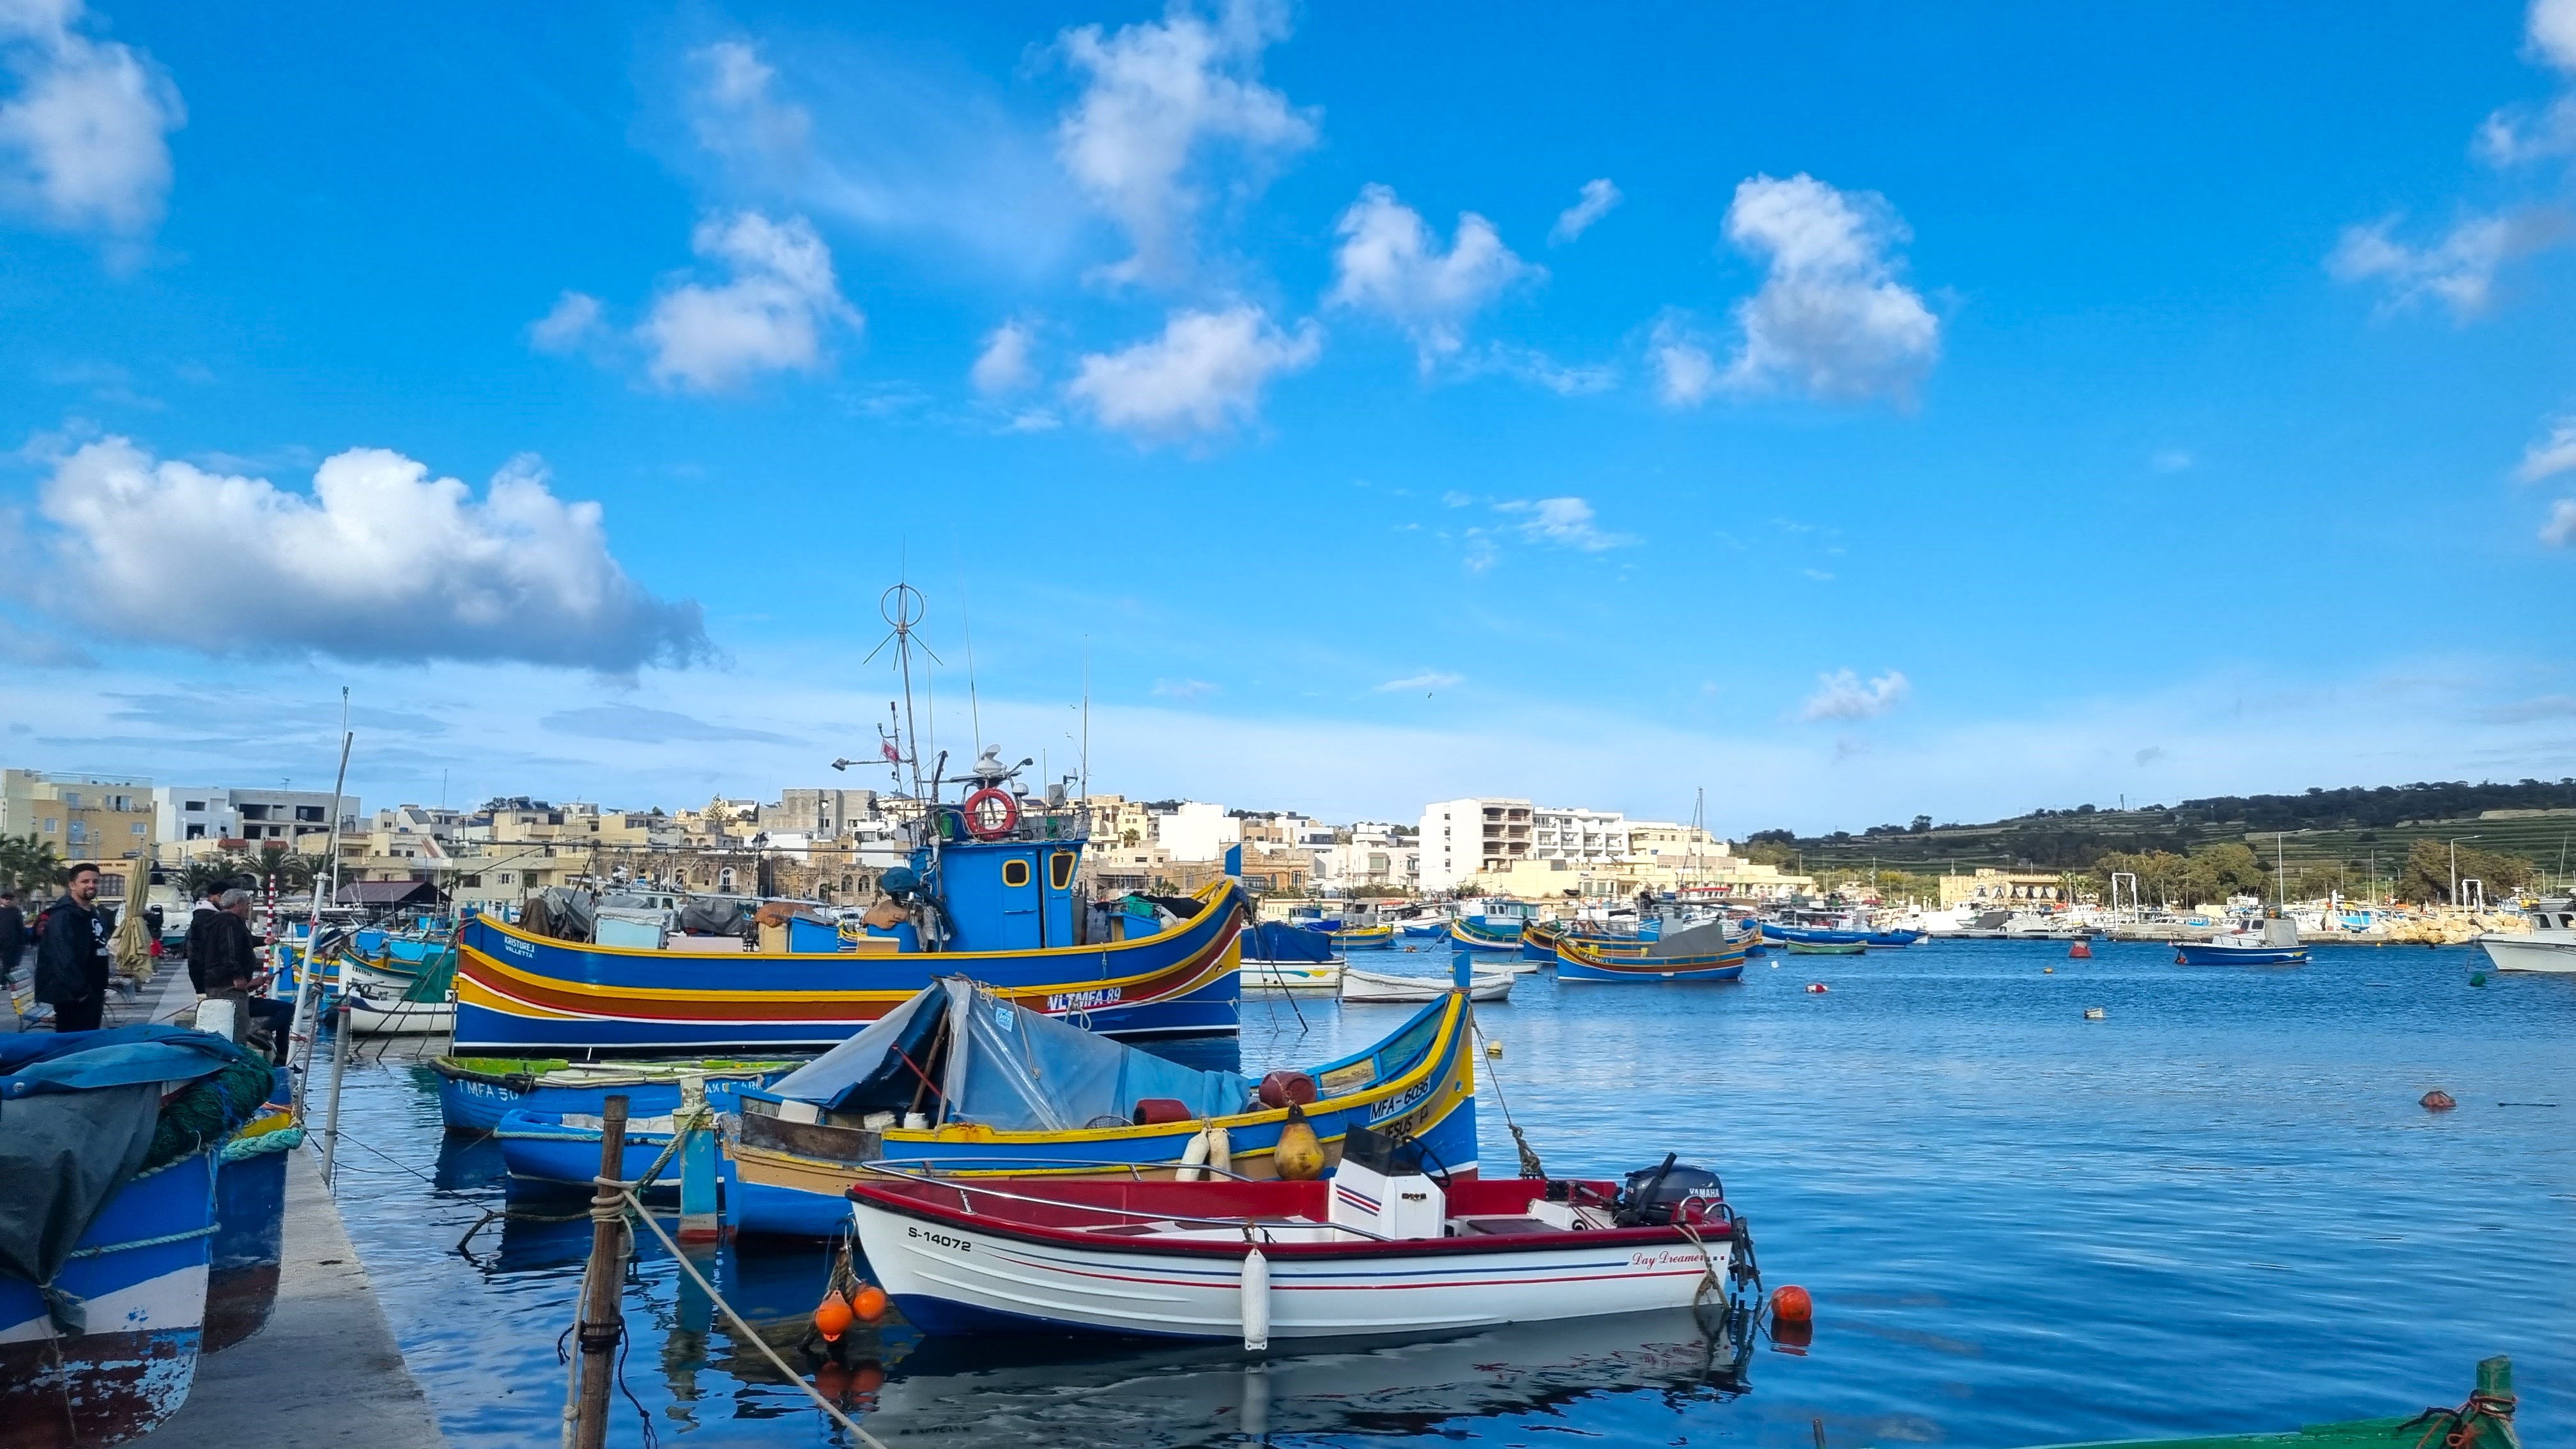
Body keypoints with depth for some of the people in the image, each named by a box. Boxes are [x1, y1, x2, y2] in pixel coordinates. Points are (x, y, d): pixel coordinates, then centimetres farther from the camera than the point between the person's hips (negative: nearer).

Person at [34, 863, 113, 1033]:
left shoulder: (98, 915, 15)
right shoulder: (63, 916, -16)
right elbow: (64, 958, -25)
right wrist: (79, 990, -27)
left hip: (93, 991, 9)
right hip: (72, 995, -9)